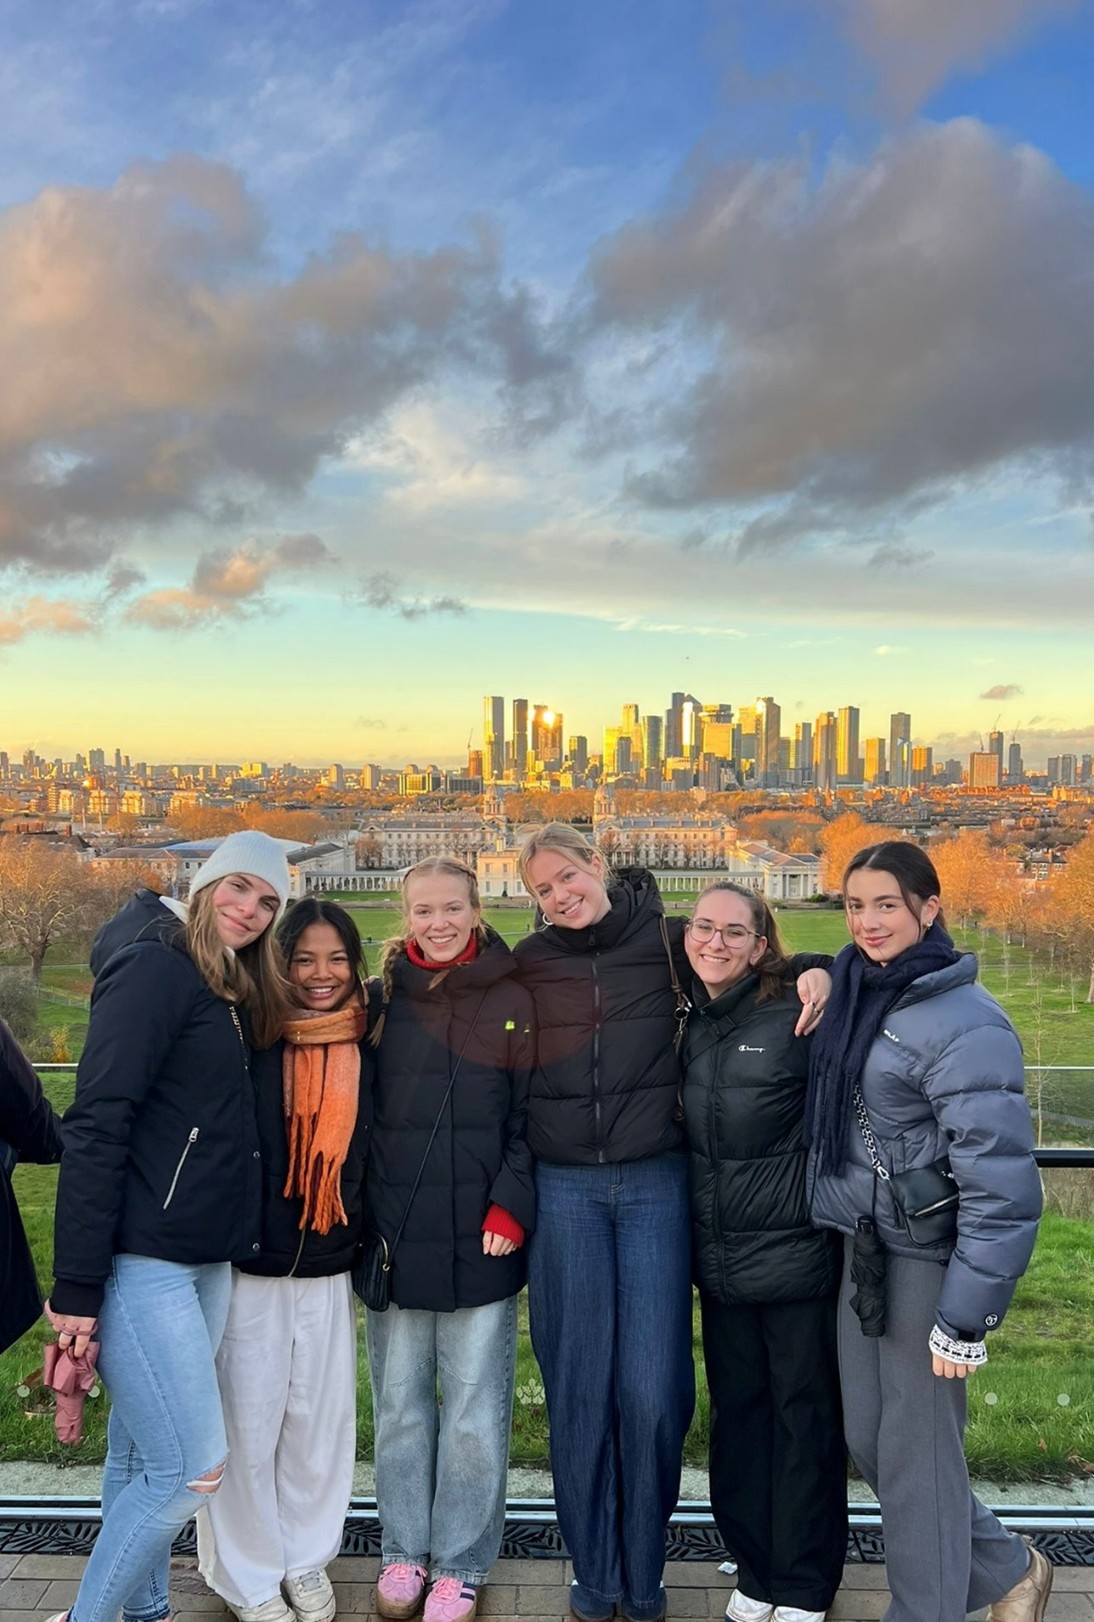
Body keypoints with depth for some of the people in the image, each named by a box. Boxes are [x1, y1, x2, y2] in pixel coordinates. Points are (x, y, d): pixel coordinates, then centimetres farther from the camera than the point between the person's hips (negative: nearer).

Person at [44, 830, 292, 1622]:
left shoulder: (236, 993, 14)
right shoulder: (155, 967, -12)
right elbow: (97, 1126, -18)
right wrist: (77, 1283, -19)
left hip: (208, 1259, 8)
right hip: (142, 1260, -8)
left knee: (142, 1458, 16)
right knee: (192, 1466, -4)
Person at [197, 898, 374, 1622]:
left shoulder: (367, 1054, 2)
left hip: (330, 1273, 3)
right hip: (249, 1268, -3)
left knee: (321, 1424, 12)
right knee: (248, 1427, 6)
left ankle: (309, 1562, 33)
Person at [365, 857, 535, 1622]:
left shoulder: (512, 1000, -2)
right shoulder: (383, 998, 3)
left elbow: (532, 1115, -3)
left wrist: (511, 1206, -11)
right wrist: (360, 1216, 2)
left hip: (481, 1239, -2)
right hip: (395, 1237, 2)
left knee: (474, 1409, 8)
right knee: (400, 1401, 14)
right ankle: (404, 1549, 32)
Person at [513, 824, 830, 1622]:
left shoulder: (668, 940, -1)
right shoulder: (528, 963, 4)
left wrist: (815, 971, -9)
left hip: (655, 1182, -1)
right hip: (565, 1188, 1)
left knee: (652, 1387, 1)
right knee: (578, 1383, 6)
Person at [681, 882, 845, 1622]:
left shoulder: (797, 1014, -13)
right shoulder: (689, 1024, 5)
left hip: (796, 1256, -5)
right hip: (719, 1259, 6)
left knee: (804, 1418, 9)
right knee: (737, 1413, 16)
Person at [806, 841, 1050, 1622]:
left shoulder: (963, 1022, -20)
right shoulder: (860, 991, 4)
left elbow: (999, 1178, -21)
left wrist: (967, 1313, -20)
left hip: (927, 1256, -8)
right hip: (864, 1244, 8)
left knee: (915, 1448, 5)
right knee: (868, 1437, 17)